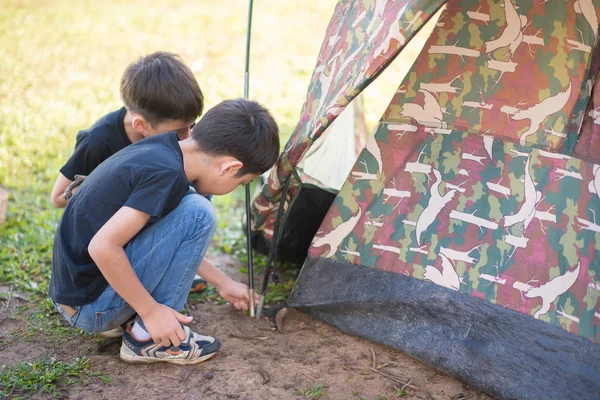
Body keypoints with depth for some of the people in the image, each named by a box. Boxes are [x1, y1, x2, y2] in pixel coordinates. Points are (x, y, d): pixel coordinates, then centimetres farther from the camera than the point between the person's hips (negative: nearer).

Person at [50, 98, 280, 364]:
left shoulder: (162, 148, 5)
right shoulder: (166, 174, -23)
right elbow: (102, 247, -29)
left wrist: (223, 283, 24)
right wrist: (151, 310, -16)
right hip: (90, 307, -9)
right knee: (197, 213, -17)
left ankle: (121, 319, 11)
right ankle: (147, 338, -7)